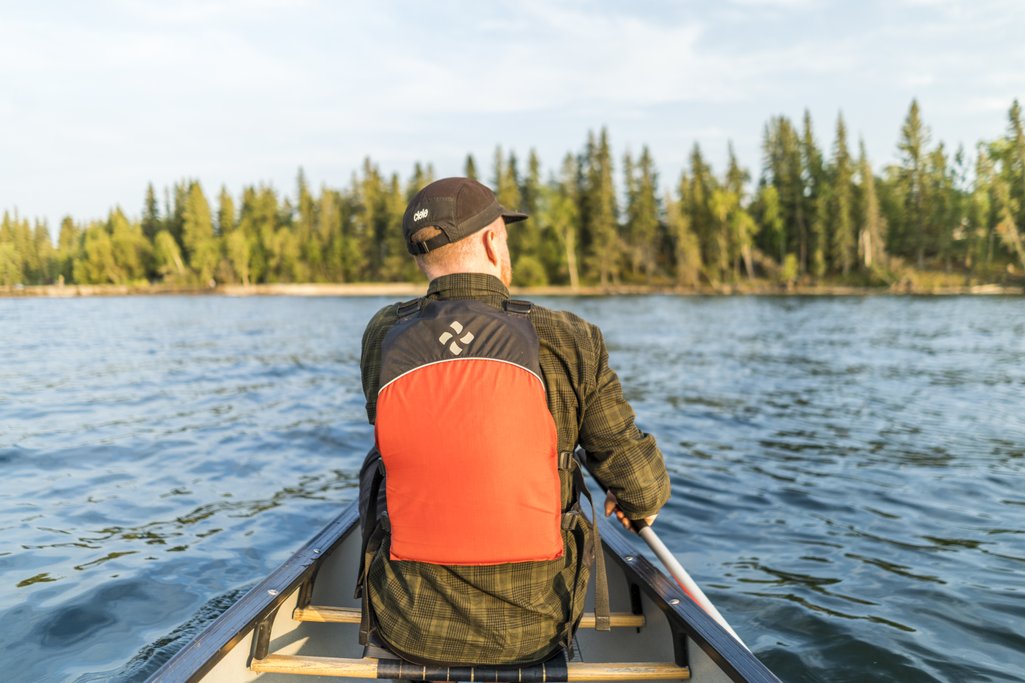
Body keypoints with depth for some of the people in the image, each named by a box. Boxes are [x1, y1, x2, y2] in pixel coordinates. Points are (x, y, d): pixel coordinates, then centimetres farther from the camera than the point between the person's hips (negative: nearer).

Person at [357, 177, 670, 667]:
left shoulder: (382, 337, -9)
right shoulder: (568, 341, -14)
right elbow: (642, 485, -7)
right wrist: (639, 504, 17)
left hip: (410, 629, 1)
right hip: (532, 632, 0)